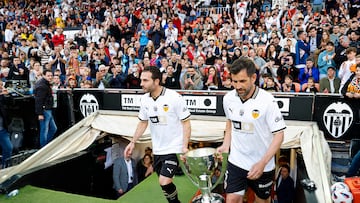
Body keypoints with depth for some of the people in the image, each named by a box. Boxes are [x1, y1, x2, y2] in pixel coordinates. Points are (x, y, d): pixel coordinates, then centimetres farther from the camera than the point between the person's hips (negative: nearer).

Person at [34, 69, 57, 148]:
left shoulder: (46, 84, 16)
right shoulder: (41, 86, -16)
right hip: (44, 111, -10)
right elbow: (38, 101, -21)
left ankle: (46, 145, 25)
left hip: (48, 110, 10)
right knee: (44, 131, -3)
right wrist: (40, 113, -24)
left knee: (53, 128, 16)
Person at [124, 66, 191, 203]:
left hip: (174, 148, -6)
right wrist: (133, 142, 6)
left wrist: (185, 146, -20)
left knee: (164, 182, -13)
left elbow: (186, 123, -13)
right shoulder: (144, 99, -1)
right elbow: (143, 122, 12)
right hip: (157, 149, 6)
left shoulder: (174, 98, -18)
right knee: (163, 182, 14)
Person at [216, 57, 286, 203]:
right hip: (236, 161, 2)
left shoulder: (267, 101, -21)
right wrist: (226, 145, 0)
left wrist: (262, 163, -26)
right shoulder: (228, 98, -7)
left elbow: (279, 134, -17)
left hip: (262, 164, -2)